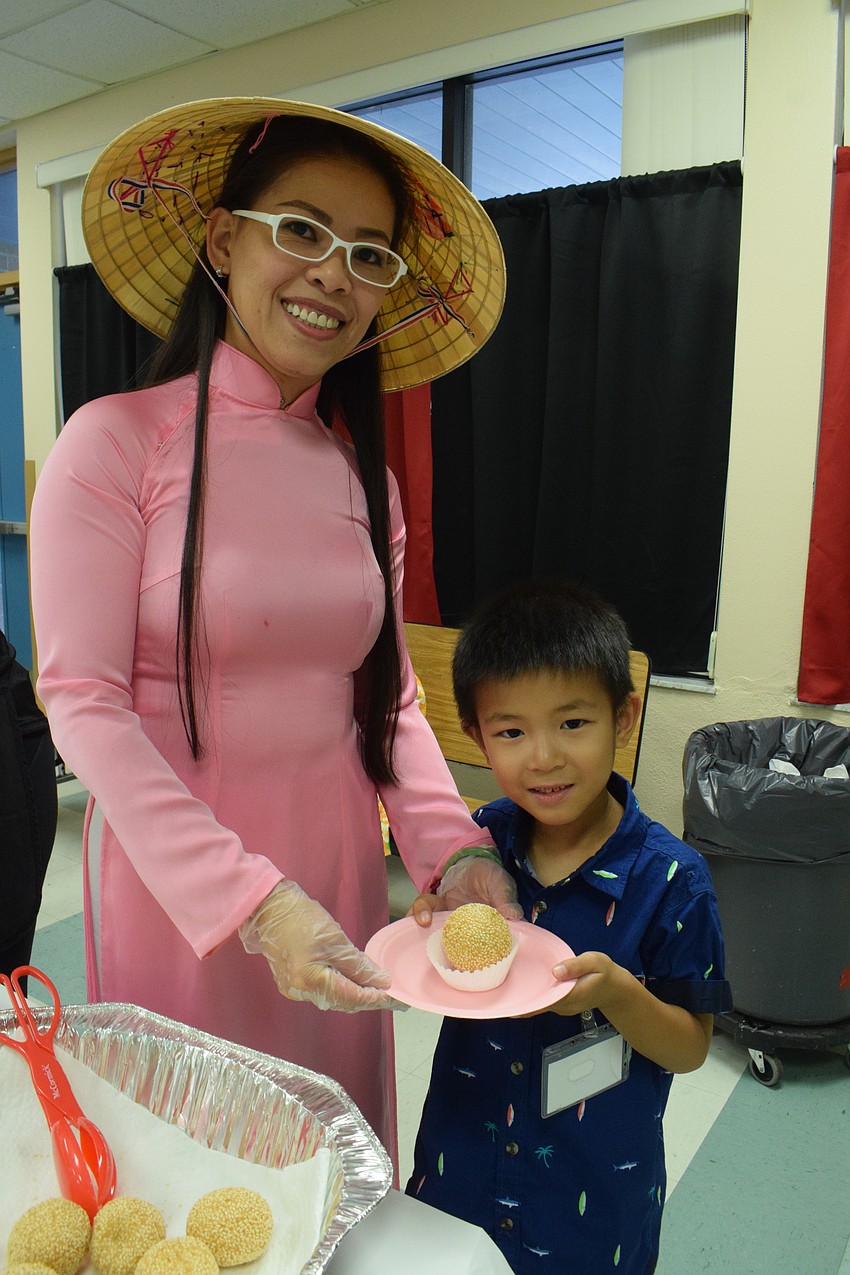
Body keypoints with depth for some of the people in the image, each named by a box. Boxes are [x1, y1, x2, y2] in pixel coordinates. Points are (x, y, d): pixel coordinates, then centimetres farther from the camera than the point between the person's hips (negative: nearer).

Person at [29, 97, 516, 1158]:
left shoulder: (363, 471, 4)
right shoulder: (116, 442, -11)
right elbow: (82, 702, -15)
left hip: (337, 871, 5)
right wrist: (250, 900, -23)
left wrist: (451, 845, -8)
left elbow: (385, 691, 6)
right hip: (173, 882, -4)